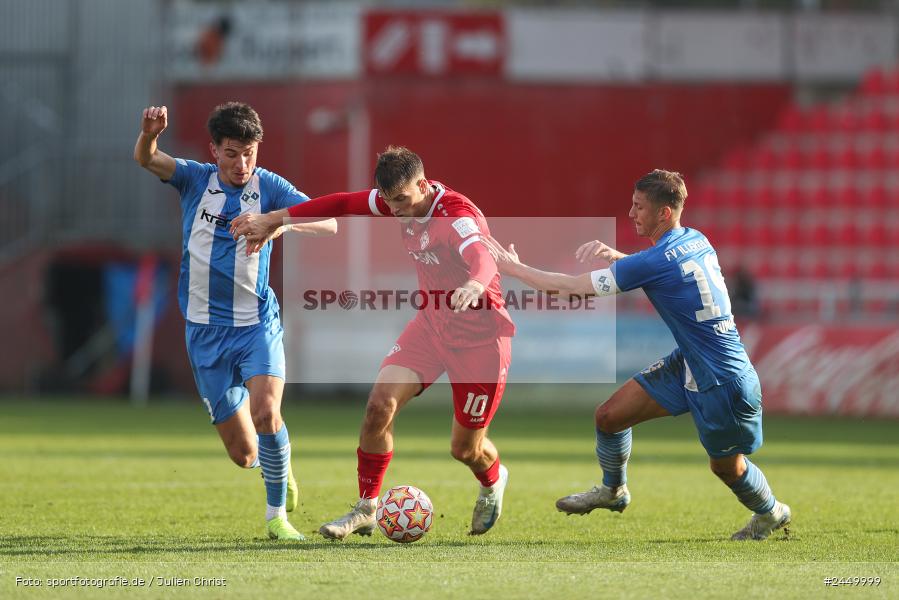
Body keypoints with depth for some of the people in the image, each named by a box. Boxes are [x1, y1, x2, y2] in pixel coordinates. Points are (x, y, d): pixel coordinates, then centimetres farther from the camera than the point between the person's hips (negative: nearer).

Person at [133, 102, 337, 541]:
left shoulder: (268, 187, -3)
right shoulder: (195, 180, 1)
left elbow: (328, 224, -14)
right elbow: (146, 160, -15)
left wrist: (283, 222, -33)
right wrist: (149, 133, -38)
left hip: (258, 324, -1)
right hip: (207, 331, 1)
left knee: (266, 412, -27)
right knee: (243, 454, 0)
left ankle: (277, 514, -9)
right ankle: (275, 459, 38)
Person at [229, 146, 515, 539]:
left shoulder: (459, 217, -30)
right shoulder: (400, 201, -8)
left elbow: (482, 258, -50)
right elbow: (343, 203, 5)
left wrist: (476, 285, -74)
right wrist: (273, 220, 6)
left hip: (479, 337, -6)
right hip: (432, 323, 6)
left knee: (465, 449, 4)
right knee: (380, 403, -14)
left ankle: (493, 482, 42)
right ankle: (366, 509, -1)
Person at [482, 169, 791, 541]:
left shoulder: (656, 262, -28)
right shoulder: (696, 241, -2)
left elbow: (570, 286, -20)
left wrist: (513, 267, -8)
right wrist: (614, 255, 1)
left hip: (722, 383, -9)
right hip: (688, 363, 9)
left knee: (726, 467, 14)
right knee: (610, 415, 8)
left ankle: (771, 514, 41)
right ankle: (613, 490, 33)